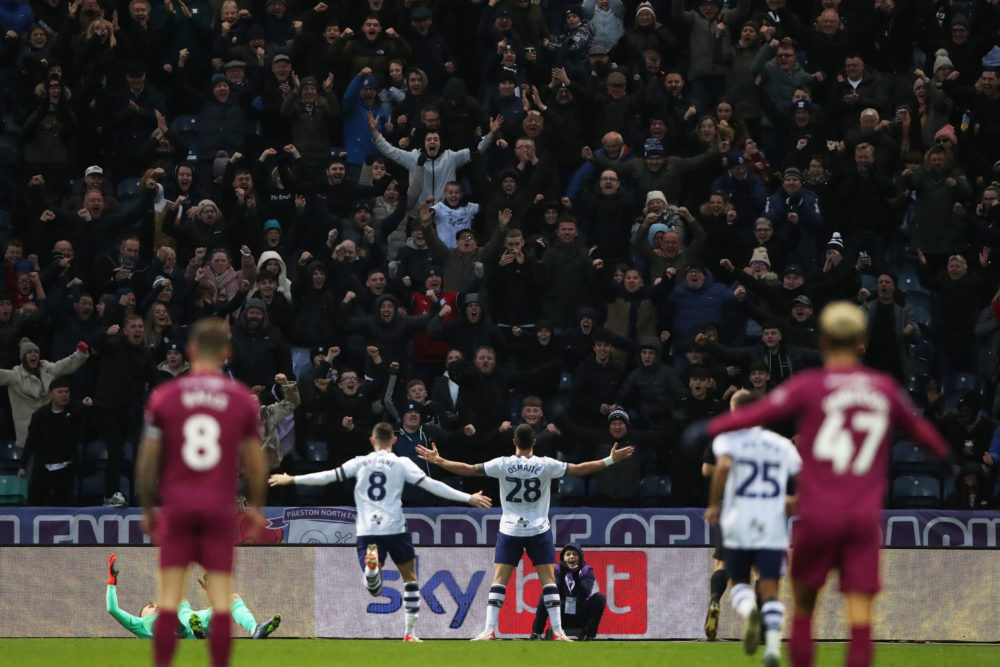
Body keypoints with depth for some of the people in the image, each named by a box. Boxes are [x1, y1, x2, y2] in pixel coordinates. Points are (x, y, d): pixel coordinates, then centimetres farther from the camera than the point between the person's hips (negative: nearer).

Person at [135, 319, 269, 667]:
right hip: (220, 508, 0)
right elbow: (255, 461, 7)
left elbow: (147, 459, 2)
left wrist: (146, 508, 12)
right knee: (220, 597, 2)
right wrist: (255, 506, 21)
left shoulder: (164, 396, 0)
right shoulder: (242, 399, 1)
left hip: (176, 507, 0)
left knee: (169, 598, 1)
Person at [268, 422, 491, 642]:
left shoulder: (360, 463, 10)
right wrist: (468, 498, 2)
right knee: (410, 577, 17)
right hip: (395, 528, -1)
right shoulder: (402, 463, 3)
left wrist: (292, 480, 25)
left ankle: (371, 565, -36)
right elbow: (431, 485, -1)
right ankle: (410, 633, 12)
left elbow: (328, 476, 12)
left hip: (366, 531, 1)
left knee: (374, 589, -1)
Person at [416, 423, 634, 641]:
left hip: (510, 530, 0)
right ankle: (557, 631, -2)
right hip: (539, 530, 0)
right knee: (549, 580, 4)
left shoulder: (502, 464, -7)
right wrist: (610, 460, 7)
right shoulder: (546, 465, -7)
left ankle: (489, 630, -6)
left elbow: (469, 470, -4)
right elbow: (580, 469, -3)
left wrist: (438, 461, 6)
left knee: (499, 581, 2)